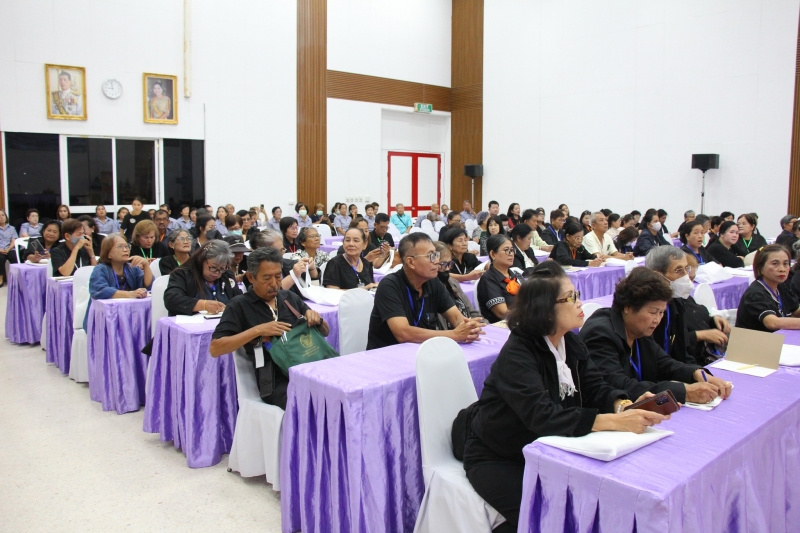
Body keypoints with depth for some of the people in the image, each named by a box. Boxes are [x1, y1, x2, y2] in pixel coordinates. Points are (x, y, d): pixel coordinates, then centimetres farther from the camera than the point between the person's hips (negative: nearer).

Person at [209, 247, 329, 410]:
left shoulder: (290, 298, 16)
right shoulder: (240, 306, 3)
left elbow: (325, 333, 22)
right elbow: (214, 349, -7)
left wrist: (316, 319, -1)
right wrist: (257, 330, -14)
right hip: (278, 381, -5)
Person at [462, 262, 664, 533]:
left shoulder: (571, 343, 0)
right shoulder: (517, 354, -26)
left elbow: (595, 389, -7)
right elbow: (542, 416, -38)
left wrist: (625, 406, -29)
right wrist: (615, 422, -44)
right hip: (496, 459, -7)